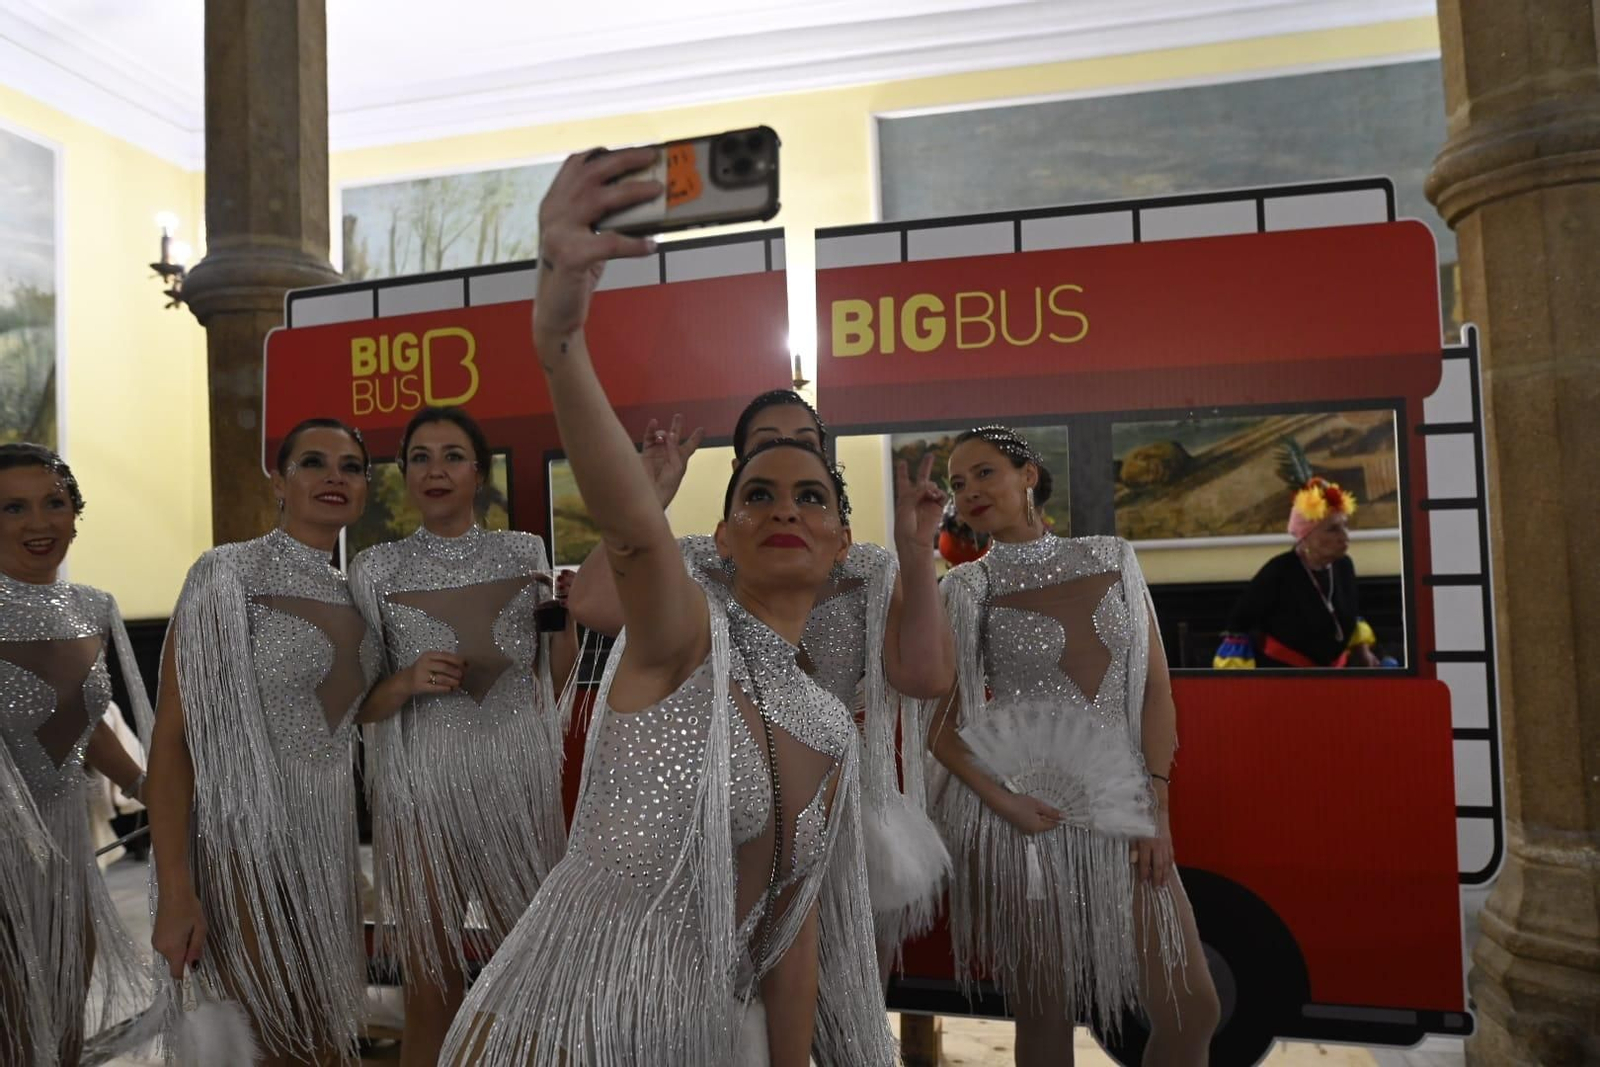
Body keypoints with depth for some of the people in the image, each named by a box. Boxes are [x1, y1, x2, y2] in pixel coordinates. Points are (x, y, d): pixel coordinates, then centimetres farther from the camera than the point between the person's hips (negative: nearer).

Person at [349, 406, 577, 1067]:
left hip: (519, 780, 1)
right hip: (422, 784, -1)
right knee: (430, 995, 9)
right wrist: (406, 682, -17)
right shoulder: (377, 568, 0)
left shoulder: (524, 554, 3)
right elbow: (360, 704, 3)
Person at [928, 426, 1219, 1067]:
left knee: (1193, 1009, 3)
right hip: (1016, 811, -2)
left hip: (1119, 803, 3)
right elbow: (938, 721, 0)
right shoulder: (966, 589, 0)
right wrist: (1000, 800, -13)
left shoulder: (1112, 558, 7)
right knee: (1043, 1010, 7)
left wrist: (1155, 804, -1)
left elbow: (1155, 687, 5)